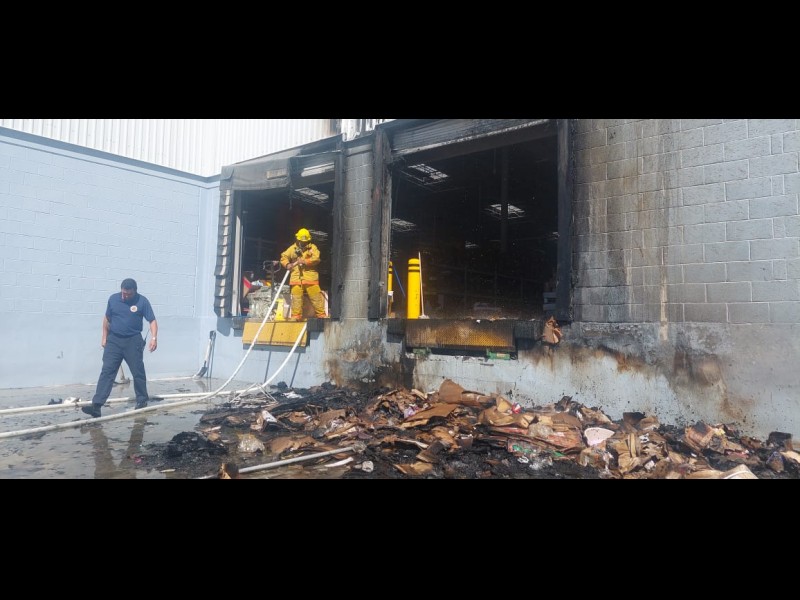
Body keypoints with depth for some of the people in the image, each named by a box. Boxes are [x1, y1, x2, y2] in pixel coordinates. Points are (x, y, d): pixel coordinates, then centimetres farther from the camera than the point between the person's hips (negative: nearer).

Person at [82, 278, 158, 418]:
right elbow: (107, 318, 13)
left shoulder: (142, 301, -8)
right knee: (107, 372, -5)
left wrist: (154, 338, -21)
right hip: (114, 340, 2)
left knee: (138, 372, 5)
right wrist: (104, 337, 12)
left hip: (133, 341, -2)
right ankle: (96, 405, -9)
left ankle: (142, 401, 23)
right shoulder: (113, 299, 1)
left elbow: (152, 320, -8)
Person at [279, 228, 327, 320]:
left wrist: (304, 261, -16)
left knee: (316, 296, -5)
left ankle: (321, 314, 1)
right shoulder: (292, 248, 14)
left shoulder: (312, 247, 5)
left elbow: (316, 259, -8)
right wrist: (287, 264, -7)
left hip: (310, 276, -2)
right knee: (296, 297, 1)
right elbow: (284, 257, 13)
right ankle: (296, 315, 8)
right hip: (296, 276, 2)